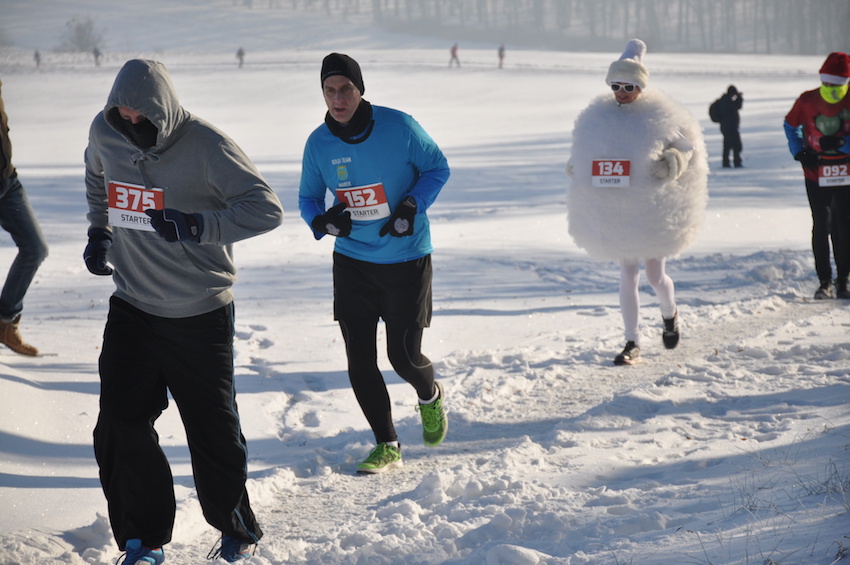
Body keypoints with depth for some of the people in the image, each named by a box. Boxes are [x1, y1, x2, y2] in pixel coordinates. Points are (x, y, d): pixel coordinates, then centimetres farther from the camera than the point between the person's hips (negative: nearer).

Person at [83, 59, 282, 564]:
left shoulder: (205, 145, -18)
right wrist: (99, 230, 10)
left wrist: (195, 225, -32)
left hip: (200, 315, -4)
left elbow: (266, 209, -22)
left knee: (213, 428, 3)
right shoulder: (105, 134, -1)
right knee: (122, 426, -1)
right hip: (131, 308, 4)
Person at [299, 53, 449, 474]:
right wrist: (320, 220, -13)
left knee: (404, 356, 0)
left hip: (406, 260, -3)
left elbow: (437, 167, -1)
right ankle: (387, 446, 16)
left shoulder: (398, 127, -13)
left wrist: (412, 206, -17)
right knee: (359, 362, 0)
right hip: (352, 261, 3)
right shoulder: (318, 143, -4)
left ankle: (430, 396, 37)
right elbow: (308, 196, 10)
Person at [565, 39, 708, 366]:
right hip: (616, 213, 2)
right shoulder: (600, 117, 2)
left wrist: (673, 162, -21)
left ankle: (670, 315, 41)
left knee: (656, 275, 7)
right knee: (628, 276, 3)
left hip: (654, 212, -2)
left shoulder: (659, 118, -7)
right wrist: (576, 168, -6)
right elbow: (588, 153, 14)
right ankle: (632, 344, 10)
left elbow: (688, 147, -1)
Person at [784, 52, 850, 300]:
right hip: (816, 174, 0)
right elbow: (790, 125, 12)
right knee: (821, 226, 0)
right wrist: (799, 152, -1)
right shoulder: (807, 101, -4)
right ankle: (824, 281, 7)